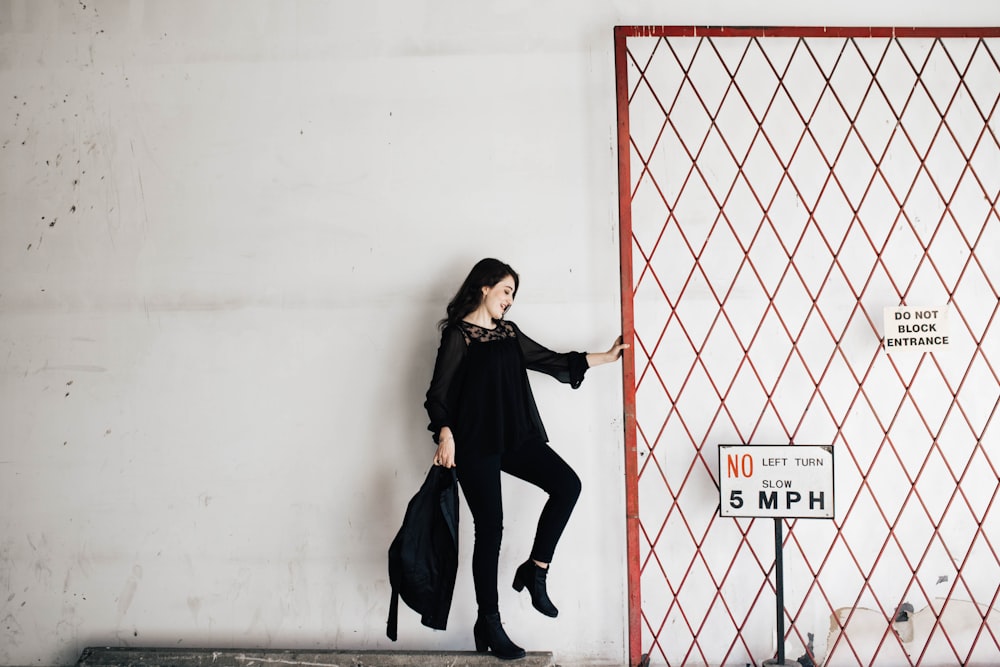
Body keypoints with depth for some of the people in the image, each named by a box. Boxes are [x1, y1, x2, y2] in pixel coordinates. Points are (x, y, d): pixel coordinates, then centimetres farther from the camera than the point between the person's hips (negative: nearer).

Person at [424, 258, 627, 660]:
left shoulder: (508, 333, 15)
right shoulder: (459, 334, -5)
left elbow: (551, 361, 19)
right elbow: (439, 392, -9)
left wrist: (607, 357, 19)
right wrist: (445, 436, -23)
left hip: (515, 437, 7)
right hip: (475, 443, -7)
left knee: (567, 484, -11)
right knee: (490, 528, -4)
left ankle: (534, 571, 3)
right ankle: (488, 624, 9)